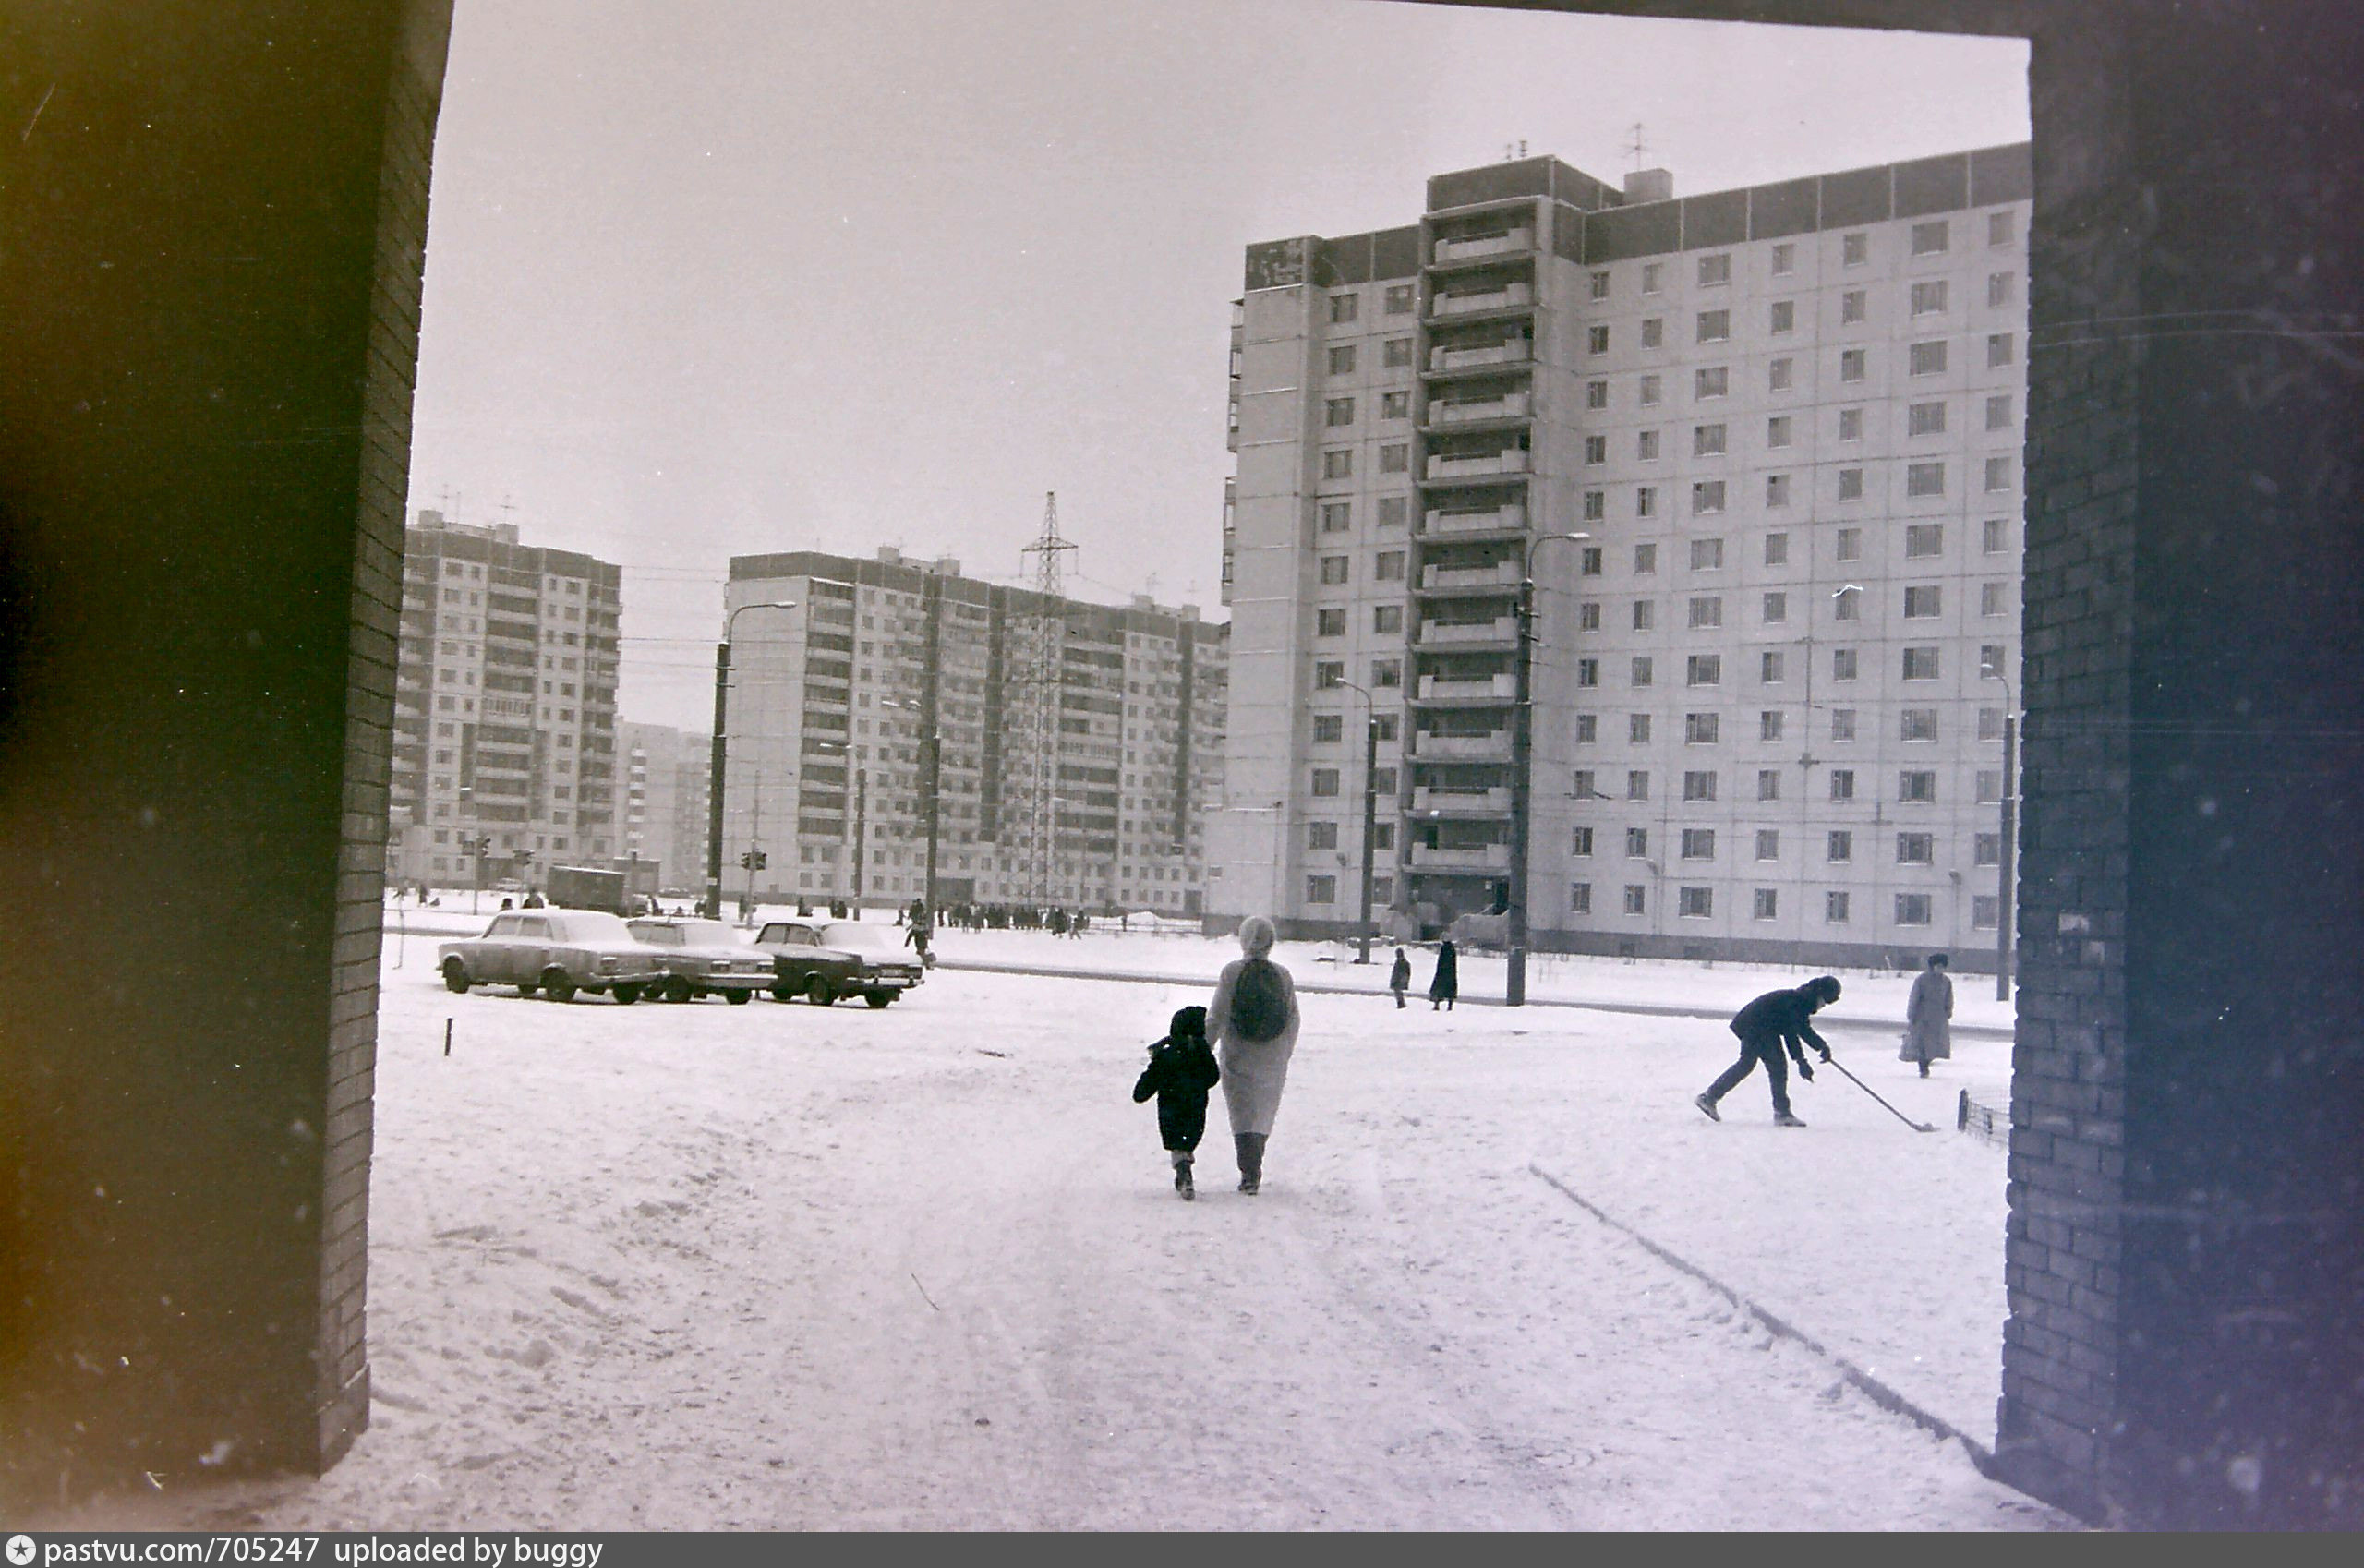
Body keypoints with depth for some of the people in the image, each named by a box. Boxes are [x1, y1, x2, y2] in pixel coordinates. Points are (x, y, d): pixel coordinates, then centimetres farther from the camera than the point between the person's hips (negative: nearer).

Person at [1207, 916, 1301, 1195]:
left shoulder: (1232, 972, -10)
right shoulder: (1283, 976, -1)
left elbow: (1217, 1017, -12)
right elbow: (1293, 1020, 4)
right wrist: (1284, 1055, 17)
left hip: (1237, 1058, -2)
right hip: (1273, 1061, 3)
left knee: (1243, 1114, 2)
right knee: (1264, 1112, 17)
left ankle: (1250, 1173, -10)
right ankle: (1254, 1170, 25)